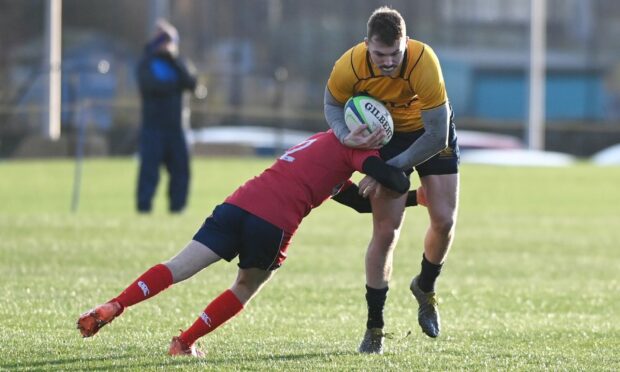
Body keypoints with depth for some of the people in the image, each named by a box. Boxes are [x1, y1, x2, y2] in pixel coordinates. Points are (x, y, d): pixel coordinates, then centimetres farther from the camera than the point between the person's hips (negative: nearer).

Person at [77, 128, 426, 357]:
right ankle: (185, 343, 14)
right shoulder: (353, 145, 12)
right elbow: (394, 182, -3)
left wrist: (417, 197, 40)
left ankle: (113, 307, -18)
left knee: (178, 268, -1)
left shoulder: (320, 143, 37)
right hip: (274, 223, -6)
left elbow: (364, 202, 40)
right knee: (246, 287, 19)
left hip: (238, 205, 6)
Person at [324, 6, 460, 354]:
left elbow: (436, 136, -32)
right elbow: (333, 104, -6)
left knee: (444, 221, -8)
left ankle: (426, 287, 25)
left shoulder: (424, 62, -37)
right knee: (386, 231, -9)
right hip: (386, 132, 0)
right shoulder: (349, 67, -30)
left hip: (431, 131, 0)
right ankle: (374, 330, 2)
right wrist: (346, 137, -27)